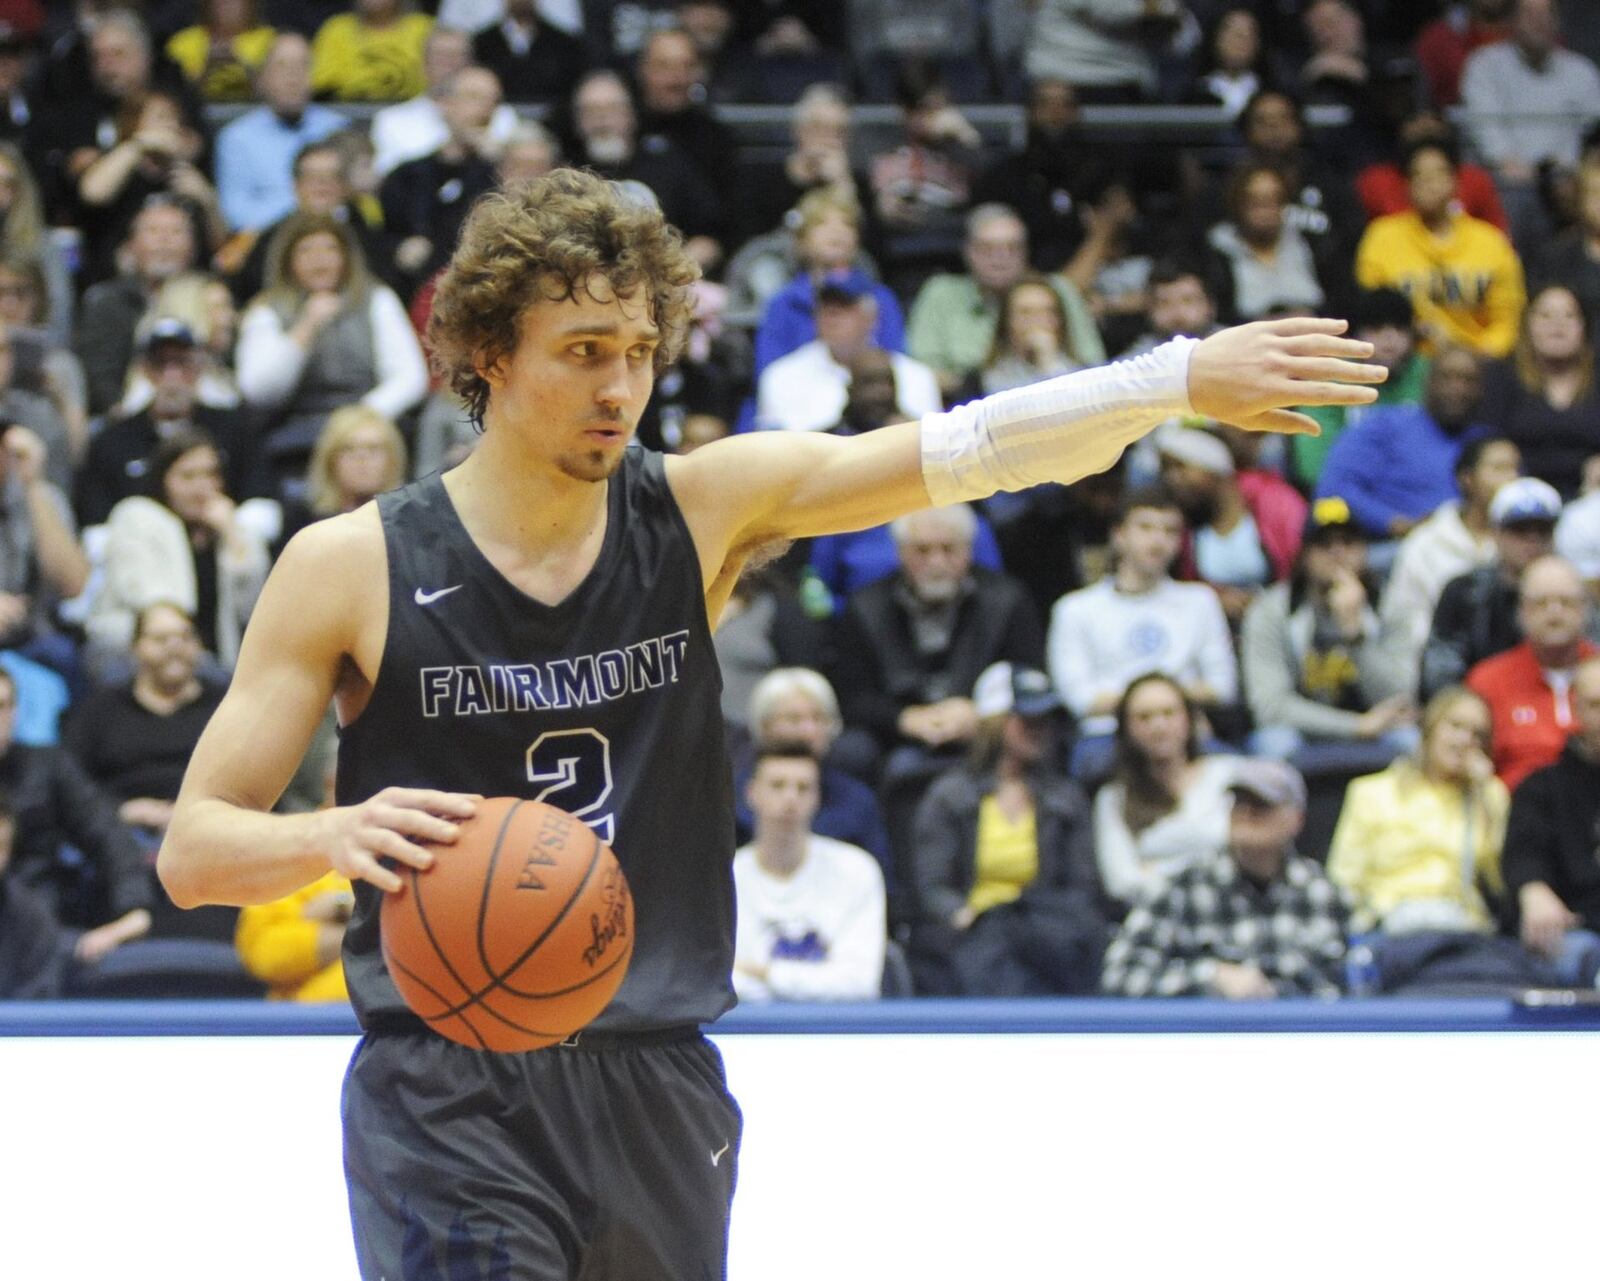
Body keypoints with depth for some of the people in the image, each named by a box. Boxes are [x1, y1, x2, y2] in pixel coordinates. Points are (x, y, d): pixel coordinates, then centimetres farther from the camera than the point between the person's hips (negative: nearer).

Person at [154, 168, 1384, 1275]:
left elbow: (955, 453, -9)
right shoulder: (349, 567, -6)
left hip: (659, 1085, 4)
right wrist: (337, 833, -25)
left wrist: (1184, 378, -21)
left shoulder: (704, 509, 1)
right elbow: (192, 848, -4)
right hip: (449, 1096, -3)